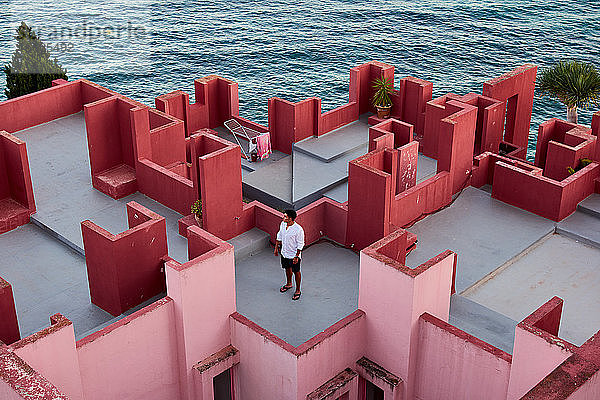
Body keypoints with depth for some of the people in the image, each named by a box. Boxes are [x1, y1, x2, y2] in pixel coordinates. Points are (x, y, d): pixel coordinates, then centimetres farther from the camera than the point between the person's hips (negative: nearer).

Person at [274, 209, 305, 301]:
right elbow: (279, 236, 8)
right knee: (287, 268, 25)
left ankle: (298, 290, 24)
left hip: (293, 255, -6)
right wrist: (276, 248, 12)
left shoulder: (298, 229, -28)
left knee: (296, 272, 9)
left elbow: (300, 245, -20)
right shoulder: (283, 224, -8)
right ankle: (289, 284, 49)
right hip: (284, 252, 6)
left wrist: (296, 256, -18)